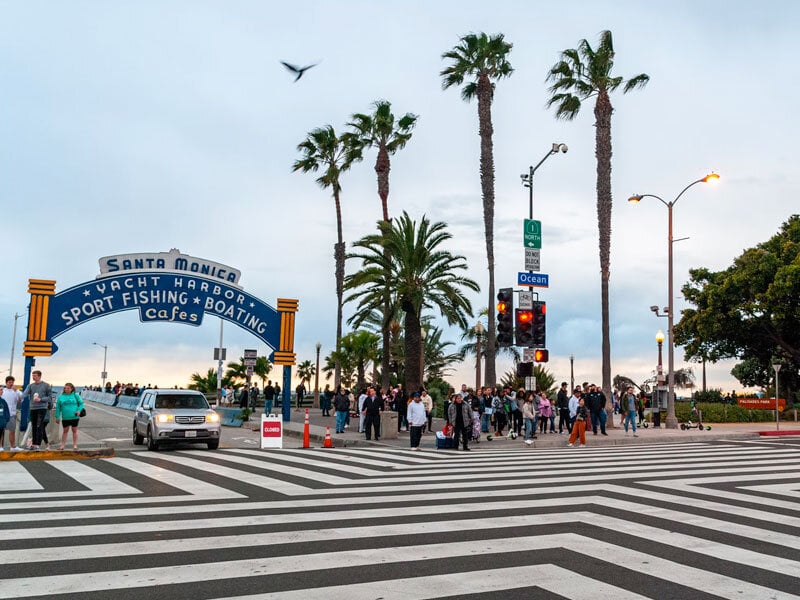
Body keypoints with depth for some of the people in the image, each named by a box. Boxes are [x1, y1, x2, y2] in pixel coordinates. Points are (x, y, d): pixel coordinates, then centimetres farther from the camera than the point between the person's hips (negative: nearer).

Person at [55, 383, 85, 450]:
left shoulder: (76, 395, 0)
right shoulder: (61, 396, 3)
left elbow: (81, 403, 3)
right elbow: (58, 407, 5)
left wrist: (79, 410, -13)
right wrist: (57, 416, 3)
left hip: (74, 417, -1)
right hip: (65, 417, 1)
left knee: (74, 430, 7)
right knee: (65, 431, 10)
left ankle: (75, 445, 14)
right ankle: (62, 445, 17)